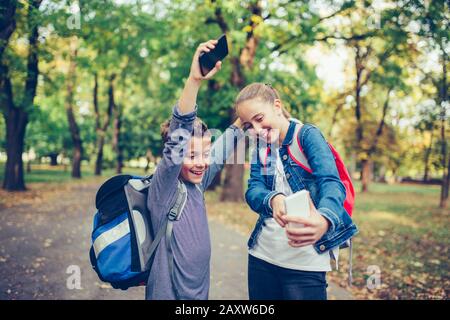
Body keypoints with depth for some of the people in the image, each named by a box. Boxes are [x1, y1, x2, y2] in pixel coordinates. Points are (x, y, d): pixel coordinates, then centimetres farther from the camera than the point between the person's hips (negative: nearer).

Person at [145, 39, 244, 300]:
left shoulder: (197, 183, -1)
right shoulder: (164, 184, -19)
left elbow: (221, 152, 14)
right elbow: (177, 139, -34)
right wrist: (194, 81, -44)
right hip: (170, 292, -6)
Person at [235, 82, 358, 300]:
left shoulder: (308, 135, -8)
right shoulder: (260, 147, 7)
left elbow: (331, 183, -22)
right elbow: (253, 190, -6)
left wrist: (324, 220, -45)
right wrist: (273, 199, -31)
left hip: (304, 262, -5)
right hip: (261, 255, 5)